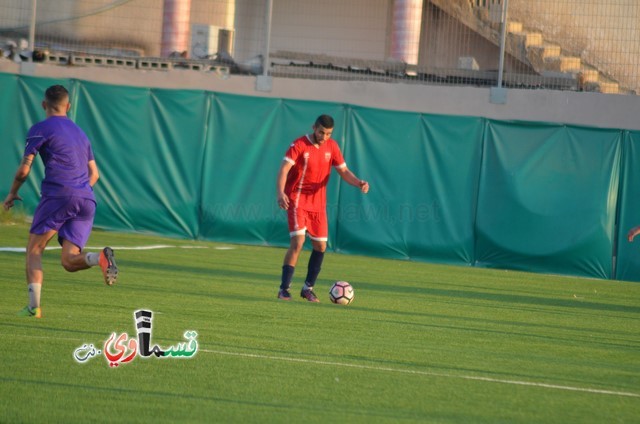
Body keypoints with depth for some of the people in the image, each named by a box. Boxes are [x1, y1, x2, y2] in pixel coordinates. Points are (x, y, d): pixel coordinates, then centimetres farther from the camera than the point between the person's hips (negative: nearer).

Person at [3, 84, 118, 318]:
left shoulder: (40, 129, 5)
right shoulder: (79, 132, 25)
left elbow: (24, 170, 1)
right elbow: (94, 174, 26)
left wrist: (12, 193, 17)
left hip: (58, 195, -5)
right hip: (86, 201, 5)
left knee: (34, 250, 4)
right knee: (69, 260, 2)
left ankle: (34, 305, -9)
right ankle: (99, 257, -30)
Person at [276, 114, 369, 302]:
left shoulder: (331, 146, 4)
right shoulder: (299, 145, -13)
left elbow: (343, 171, 6)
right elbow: (284, 169, -22)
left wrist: (358, 182, -15)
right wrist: (280, 193, -38)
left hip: (318, 202, 6)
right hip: (297, 200, -6)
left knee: (320, 246, 5)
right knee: (298, 241, -18)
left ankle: (308, 288, 21)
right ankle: (284, 289, -12)